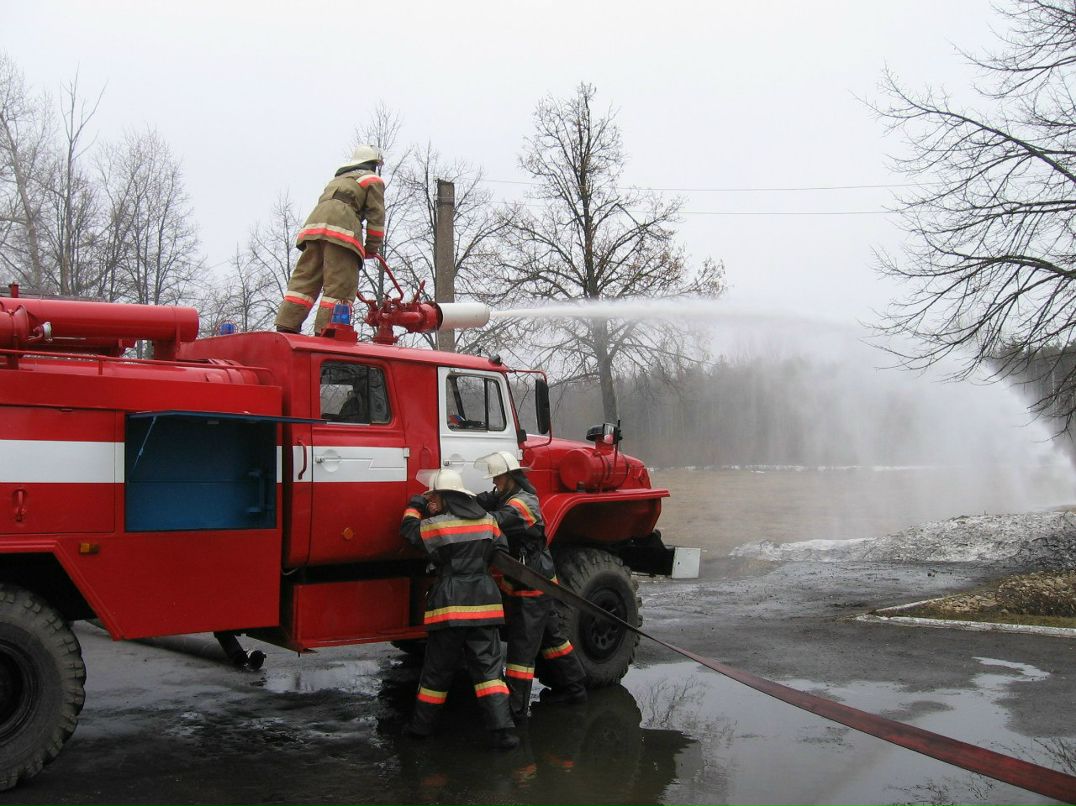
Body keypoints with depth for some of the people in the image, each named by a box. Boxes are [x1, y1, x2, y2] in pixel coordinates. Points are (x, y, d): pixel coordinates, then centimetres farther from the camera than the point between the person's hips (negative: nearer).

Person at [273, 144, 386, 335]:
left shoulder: (337, 180, 40)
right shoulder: (372, 180, 18)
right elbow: (376, 215, 7)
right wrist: (372, 248, 12)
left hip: (314, 223, 7)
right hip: (341, 227, -7)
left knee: (304, 278, 3)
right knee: (340, 284, -9)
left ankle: (286, 326, -5)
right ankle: (326, 331, -17)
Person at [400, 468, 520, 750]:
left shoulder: (436, 525, -6)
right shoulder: (487, 520, 7)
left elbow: (408, 529, 11)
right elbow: (501, 555, 14)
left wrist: (414, 505, 27)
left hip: (450, 604, -3)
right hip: (485, 602, 3)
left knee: (438, 669, 11)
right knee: (488, 667, 4)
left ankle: (422, 724, 25)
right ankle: (502, 729, -6)